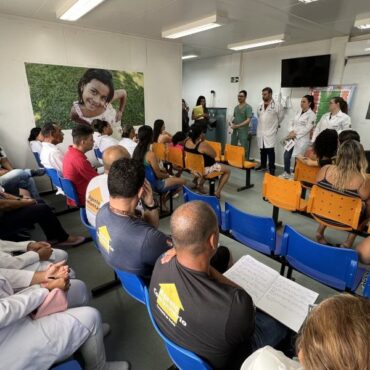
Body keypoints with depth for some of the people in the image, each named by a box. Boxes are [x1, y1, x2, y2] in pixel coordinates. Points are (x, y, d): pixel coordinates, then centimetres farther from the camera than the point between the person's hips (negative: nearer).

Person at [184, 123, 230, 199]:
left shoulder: (186, 141, -8)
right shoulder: (203, 145, -29)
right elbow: (214, 155, -13)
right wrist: (203, 141, -14)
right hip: (205, 169, -7)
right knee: (227, 170, 11)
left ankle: (199, 184, 30)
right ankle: (217, 192, 9)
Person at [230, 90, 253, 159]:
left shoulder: (248, 107, -9)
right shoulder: (236, 107, 12)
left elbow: (248, 120, -17)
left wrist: (237, 126, -22)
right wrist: (231, 123, 0)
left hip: (243, 131, -7)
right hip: (235, 131, 7)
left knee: (244, 149, -1)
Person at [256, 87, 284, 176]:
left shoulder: (277, 105, -7)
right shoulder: (260, 106, 10)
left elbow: (280, 117, 3)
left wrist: (274, 125, 12)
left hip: (270, 132, -5)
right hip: (260, 131, 5)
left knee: (270, 151, -10)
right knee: (262, 150, 14)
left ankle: (272, 169, -4)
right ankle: (263, 166, 27)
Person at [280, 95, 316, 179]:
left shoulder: (311, 115, -6)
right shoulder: (298, 112, 15)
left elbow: (307, 129, -13)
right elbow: (292, 123, 12)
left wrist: (295, 134, -15)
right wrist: (291, 132, -6)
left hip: (302, 140, -6)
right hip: (292, 138, 6)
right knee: (286, 155, 6)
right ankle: (286, 173, 23)